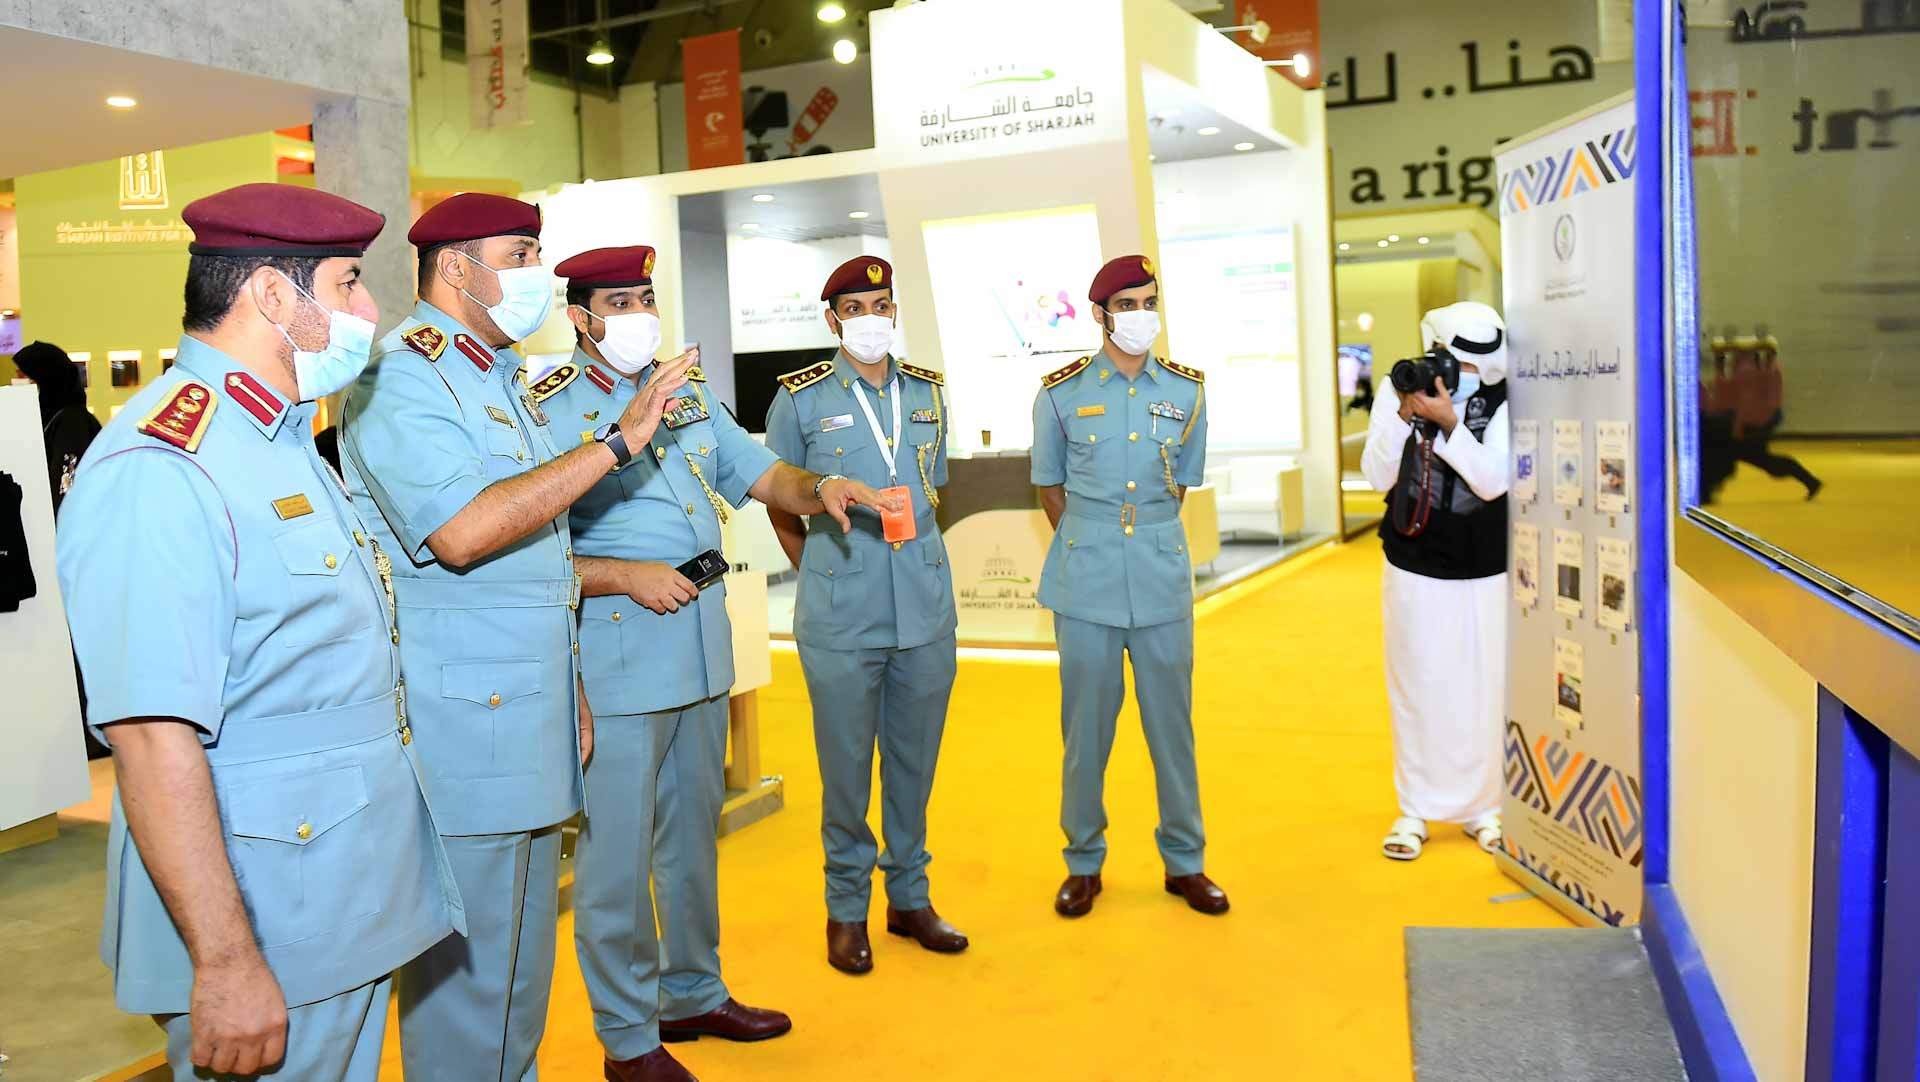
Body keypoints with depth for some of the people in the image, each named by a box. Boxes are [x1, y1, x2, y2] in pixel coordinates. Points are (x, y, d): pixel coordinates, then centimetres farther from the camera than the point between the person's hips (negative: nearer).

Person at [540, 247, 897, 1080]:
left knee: (692, 835, 18)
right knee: (616, 853, 1)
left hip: (702, 647, 7)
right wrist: (628, 576, -20)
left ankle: (693, 994, 35)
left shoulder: (688, 394, 13)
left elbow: (760, 472, 12)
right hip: (616, 656, -7)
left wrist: (818, 489, -8)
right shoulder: (549, 409, -8)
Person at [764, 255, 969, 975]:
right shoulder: (800, 399, -1)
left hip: (926, 610, 4)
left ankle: (910, 897, 28)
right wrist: (824, 576, 3)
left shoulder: (927, 392, 10)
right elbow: (778, 504, 7)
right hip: (841, 618, -3)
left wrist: (915, 562, 13)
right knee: (846, 766, 5)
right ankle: (847, 908, 21)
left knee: (915, 759, 13)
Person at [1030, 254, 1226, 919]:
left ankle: (1184, 860, 22)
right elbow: (1049, 485, 10)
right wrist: (1090, 547, 8)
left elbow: (1182, 482, 15)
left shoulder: (1186, 391, 5)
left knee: (1172, 721, 7)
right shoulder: (1061, 393, 0)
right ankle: (1084, 863, 21)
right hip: (1086, 583, -1)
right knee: (1085, 727, 5)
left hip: (1162, 578, 2)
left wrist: (1147, 539, 11)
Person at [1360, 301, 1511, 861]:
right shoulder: (1397, 388, -5)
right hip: (1413, 567, 1)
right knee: (1417, 686, 7)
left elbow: (1493, 482, -19)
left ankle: (1481, 807, 20)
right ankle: (1417, 809, 18)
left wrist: (1448, 422, -28)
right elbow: (1378, 478, -9)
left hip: (1485, 571, -1)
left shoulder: (1502, 400, -9)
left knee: (1485, 688, 5)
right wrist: (1403, 416, -22)